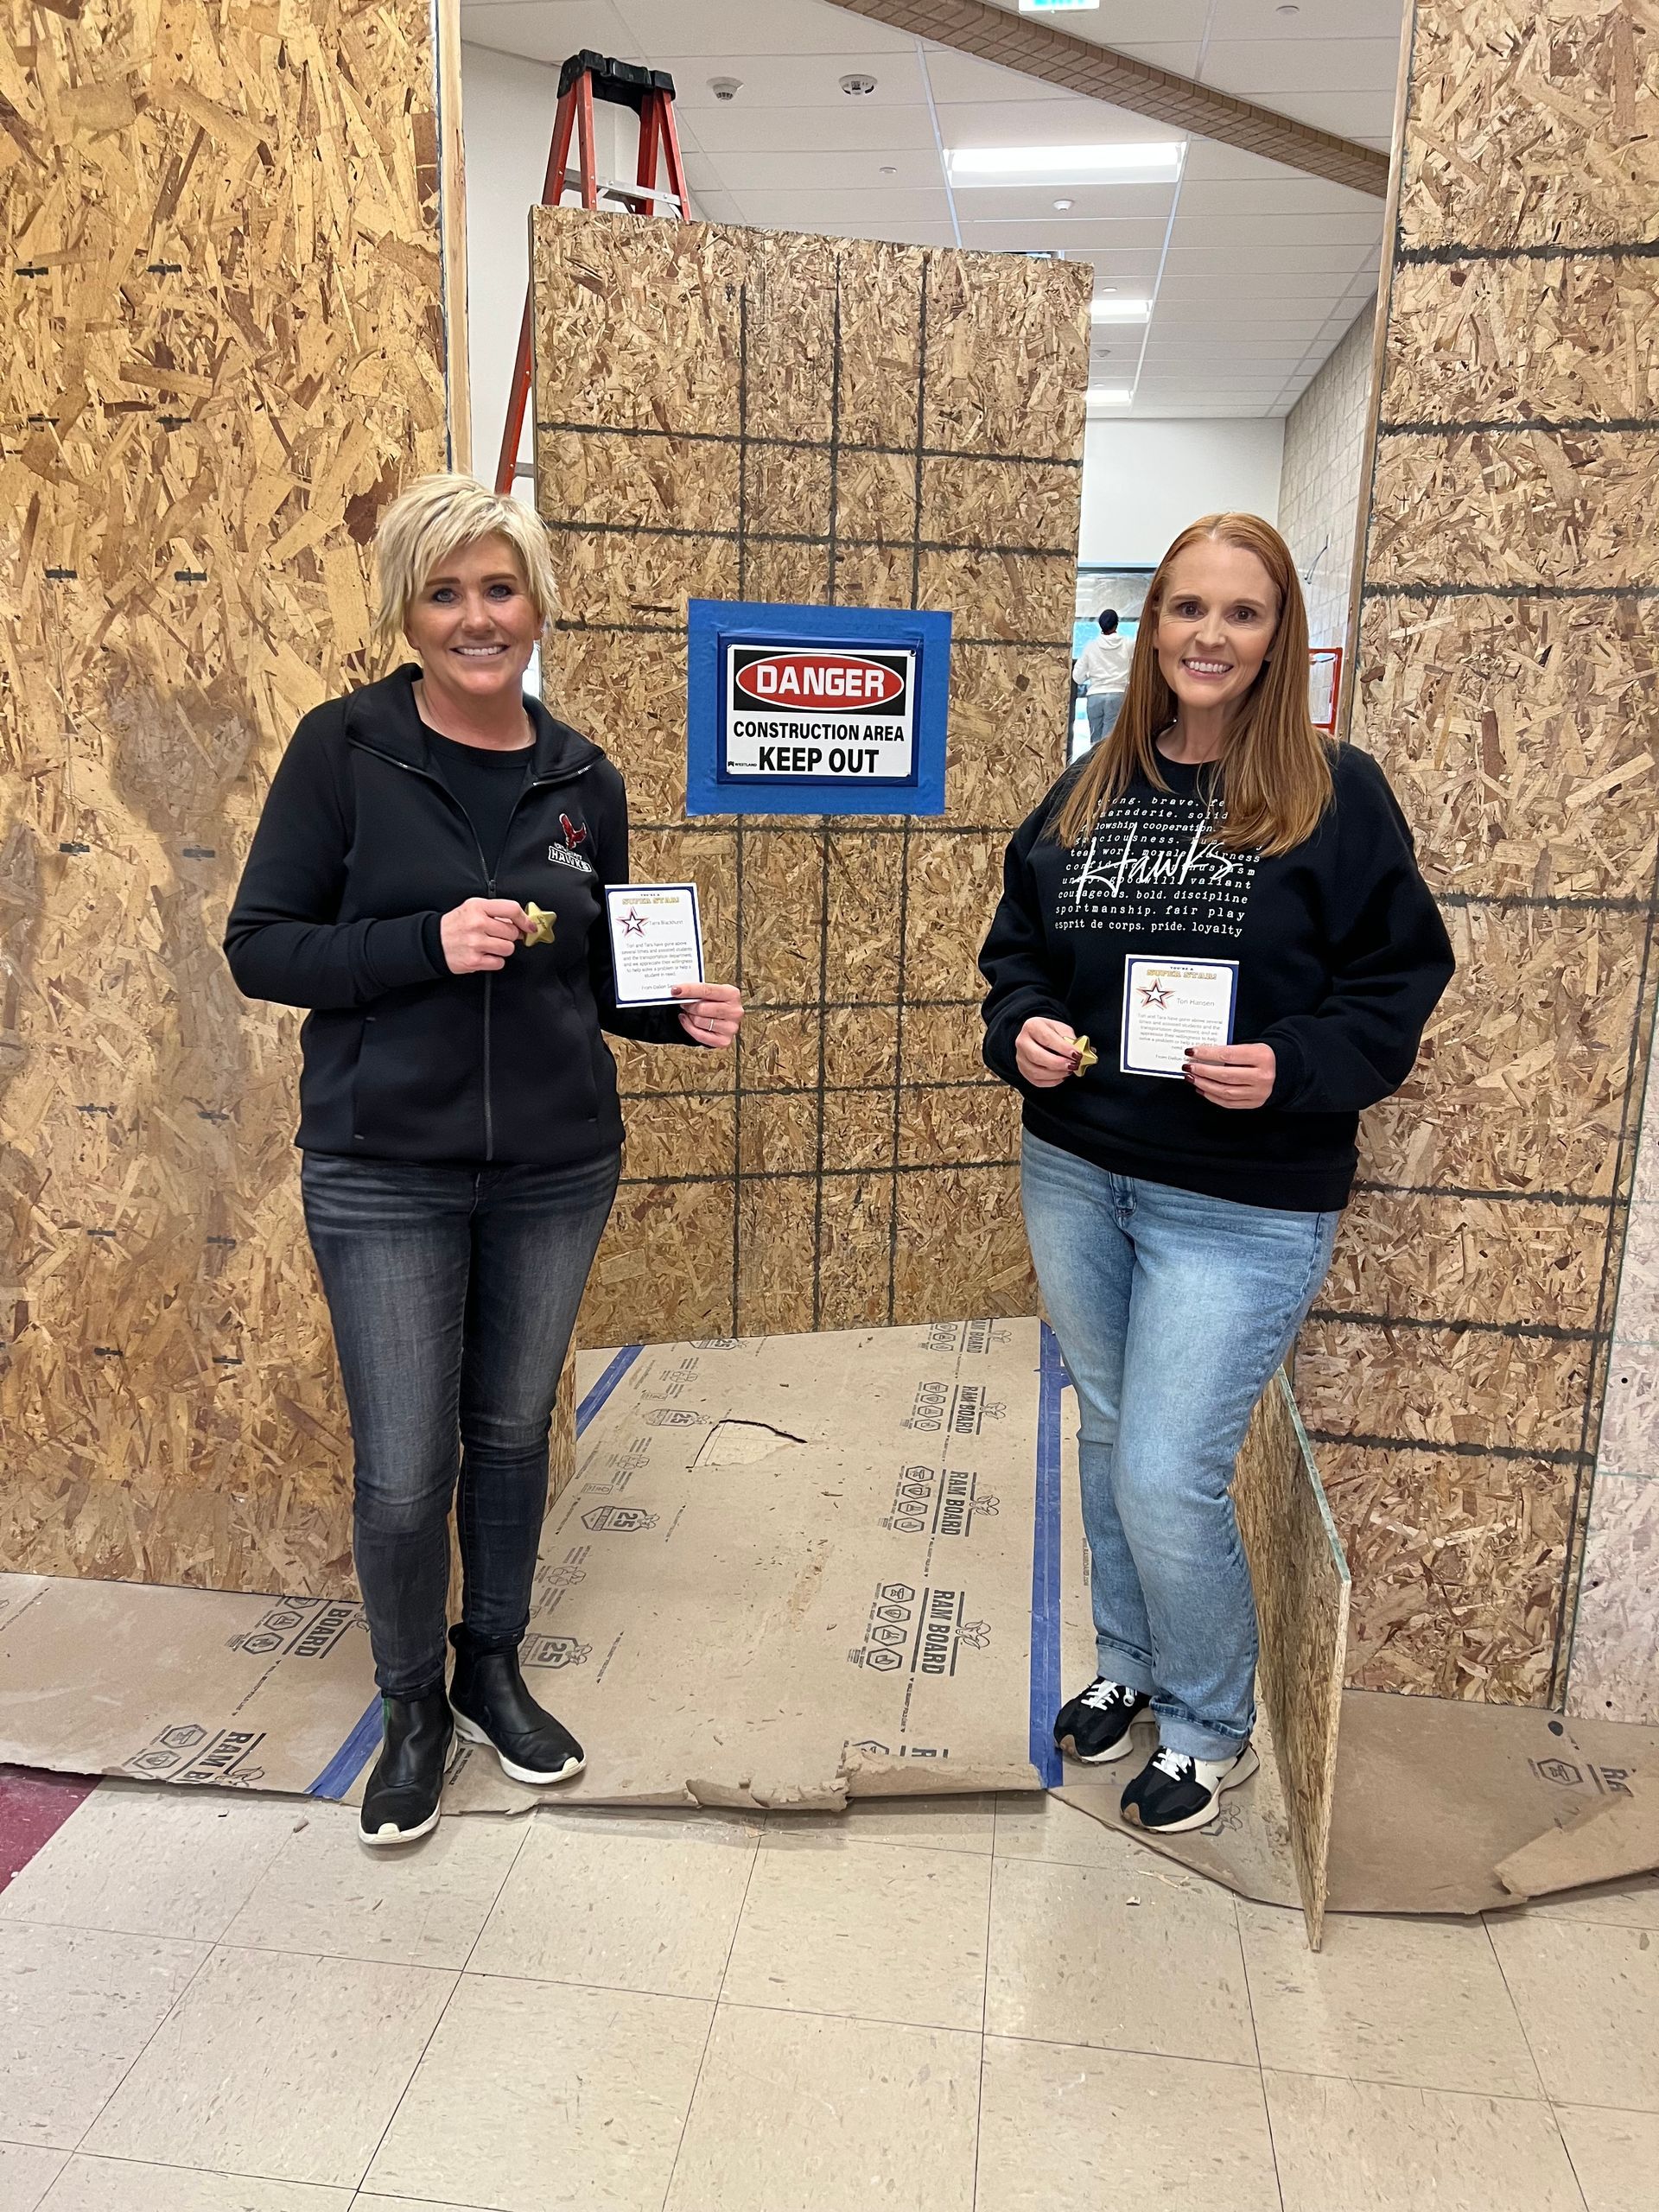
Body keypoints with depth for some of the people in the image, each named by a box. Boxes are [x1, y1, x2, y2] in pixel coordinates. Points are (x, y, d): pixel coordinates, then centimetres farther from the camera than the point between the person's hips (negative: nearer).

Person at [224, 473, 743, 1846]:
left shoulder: (585, 779, 5)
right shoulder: (345, 749, -6)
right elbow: (260, 945, -7)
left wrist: (681, 1011, -7)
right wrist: (430, 942, -22)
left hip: (556, 1167, 3)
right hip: (384, 1173, -3)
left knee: (512, 1432, 17)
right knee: (404, 1471, 2)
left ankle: (494, 1668, 40)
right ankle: (413, 1707, 30)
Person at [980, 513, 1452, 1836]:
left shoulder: (1335, 796, -7)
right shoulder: (1089, 792, 7)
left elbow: (1401, 980, -6)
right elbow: (1018, 949, 14)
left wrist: (1293, 1066, -22)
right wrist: (1021, 1030, -7)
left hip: (1245, 1205, -5)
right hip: (1074, 1176, 5)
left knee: (1168, 1479, -4)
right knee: (1108, 1438, 19)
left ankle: (1214, 1729, 25)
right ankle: (1128, 1666, 43)